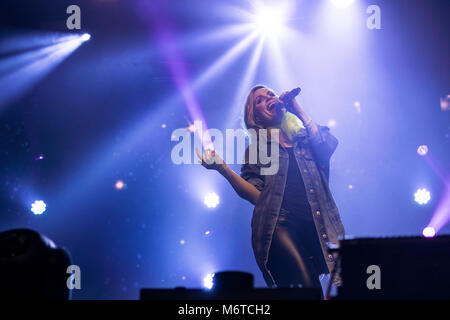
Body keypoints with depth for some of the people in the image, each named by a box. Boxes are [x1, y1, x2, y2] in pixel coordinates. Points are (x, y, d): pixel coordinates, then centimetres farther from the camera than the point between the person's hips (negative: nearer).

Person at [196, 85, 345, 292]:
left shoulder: (304, 138, 24)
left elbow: (328, 146, 0)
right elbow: (256, 195, 3)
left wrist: (298, 111, 8)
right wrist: (223, 169, -10)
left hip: (318, 226, 3)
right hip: (280, 224, -3)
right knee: (307, 285, -24)